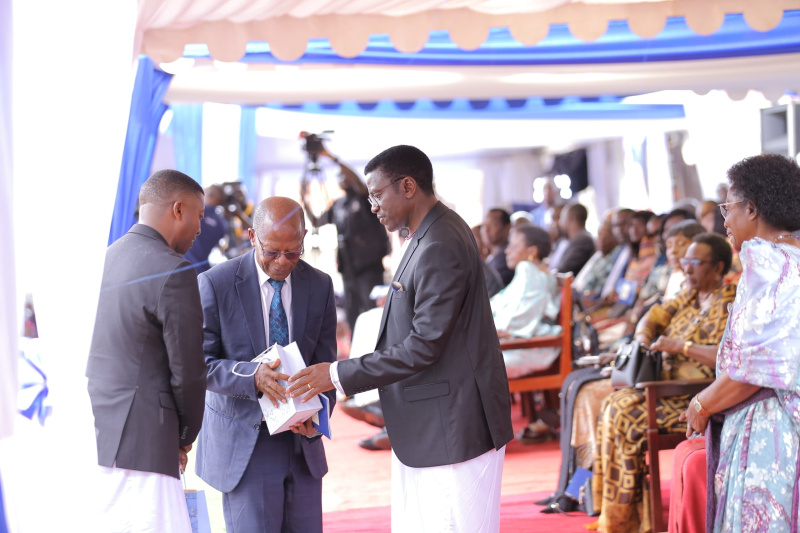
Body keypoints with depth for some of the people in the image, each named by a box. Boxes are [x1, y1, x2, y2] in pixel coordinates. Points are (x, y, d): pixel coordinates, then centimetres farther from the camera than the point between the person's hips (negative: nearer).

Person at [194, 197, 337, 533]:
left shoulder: (320, 285, 2)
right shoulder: (215, 284, -9)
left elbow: (324, 363, 3)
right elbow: (201, 363, -10)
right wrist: (252, 376, -29)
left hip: (302, 443, 4)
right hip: (244, 444, -4)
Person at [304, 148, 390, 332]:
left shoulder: (363, 197, -4)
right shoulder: (338, 205, 16)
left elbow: (358, 181, -25)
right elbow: (316, 222, 24)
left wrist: (332, 158, -29)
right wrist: (304, 202, 11)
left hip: (369, 266, -7)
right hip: (348, 268, 7)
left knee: (373, 309, -10)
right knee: (352, 314, 10)